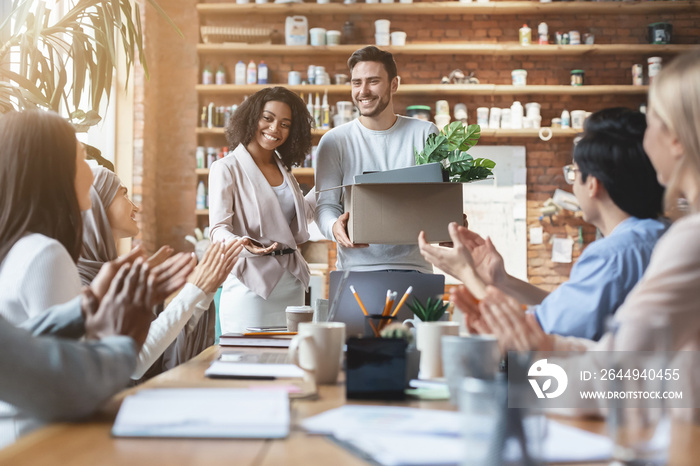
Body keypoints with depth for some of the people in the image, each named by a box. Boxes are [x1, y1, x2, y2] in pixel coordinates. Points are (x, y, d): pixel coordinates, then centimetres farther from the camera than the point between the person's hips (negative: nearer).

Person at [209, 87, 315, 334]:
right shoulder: (227, 168, -5)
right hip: (250, 285, -6)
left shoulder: (283, 168, 15)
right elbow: (218, 228, -12)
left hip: (291, 283, 6)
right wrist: (241, 244, -32)